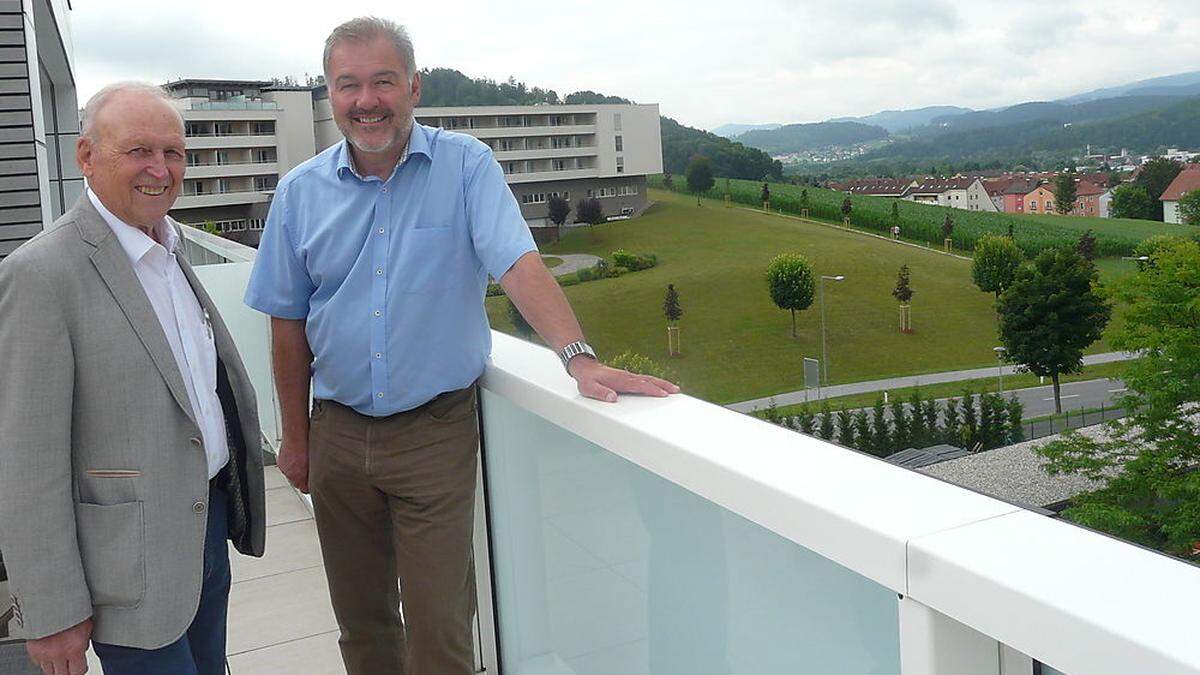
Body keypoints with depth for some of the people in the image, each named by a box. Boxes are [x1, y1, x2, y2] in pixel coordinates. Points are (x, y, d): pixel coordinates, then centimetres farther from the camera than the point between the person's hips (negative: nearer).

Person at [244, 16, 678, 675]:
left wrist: (579, 357, -33)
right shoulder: (300, 191, 2)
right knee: (360, 618, 17)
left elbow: (518, 264, -18)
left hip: (437, 429, -3)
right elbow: (288, 321, 7)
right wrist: (295, 436, 10)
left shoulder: (464, 166, -6)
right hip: (337, 433, 3)